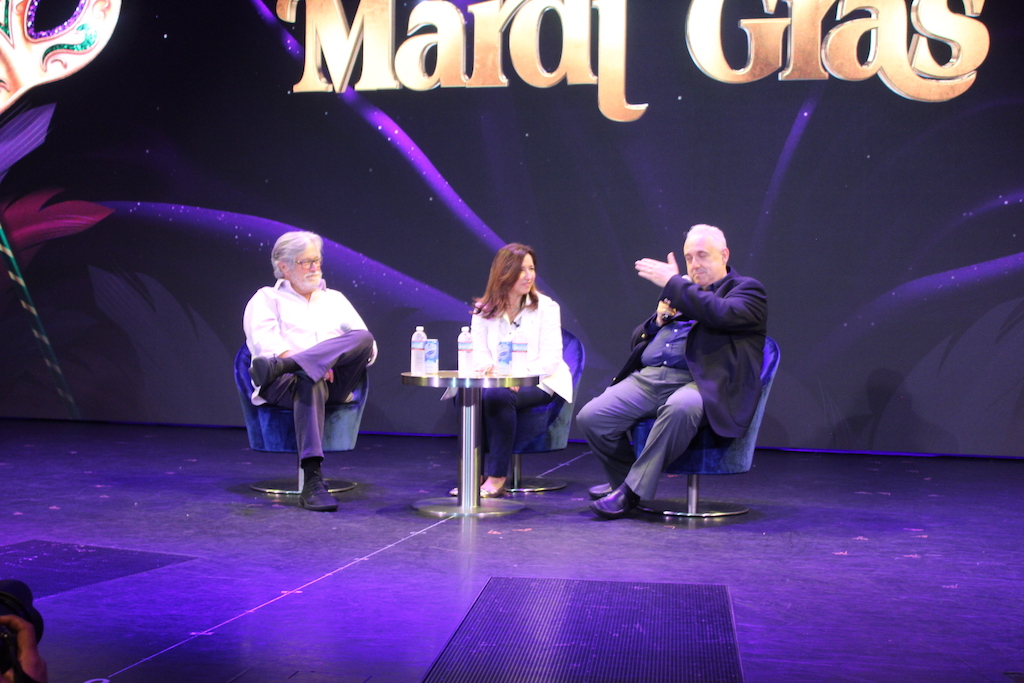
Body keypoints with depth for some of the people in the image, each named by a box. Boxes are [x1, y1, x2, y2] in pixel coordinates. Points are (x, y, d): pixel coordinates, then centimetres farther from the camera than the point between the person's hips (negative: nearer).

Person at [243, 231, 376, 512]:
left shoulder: (335, 299, 29)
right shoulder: (267, 298, 17)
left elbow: (368, 345, 17)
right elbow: (265, 342, -3)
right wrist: (317, 366, -17)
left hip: (335, 384, 3)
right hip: (285, 384, -3)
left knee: (363, 338, -26)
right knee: (309, 381, -41)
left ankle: (277, 367, -43)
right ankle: (312, 483, -51)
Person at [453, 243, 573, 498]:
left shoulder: (546, 307, 0)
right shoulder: (483, 310, 8)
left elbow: (551, 358, -8)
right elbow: (478, 352, 4)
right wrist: (486, 366, -21)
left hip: (538, 384, -3)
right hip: (496, 380, 3)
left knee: (497, 395, -34)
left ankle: (497, 477, -26)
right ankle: (476, 473, -21)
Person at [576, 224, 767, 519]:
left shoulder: (747, 289, 9)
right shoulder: (681, 292, 28)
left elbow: (721, 314, -15)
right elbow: (638, 341, 28)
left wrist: (674, 283, -9)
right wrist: (659, 320, 6)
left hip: (698, 382, -6)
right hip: (646, 378, 6)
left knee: (680, 408, -40)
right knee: (590, 417, -15)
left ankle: (633, 491, -25)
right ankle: (624, 480, 10)